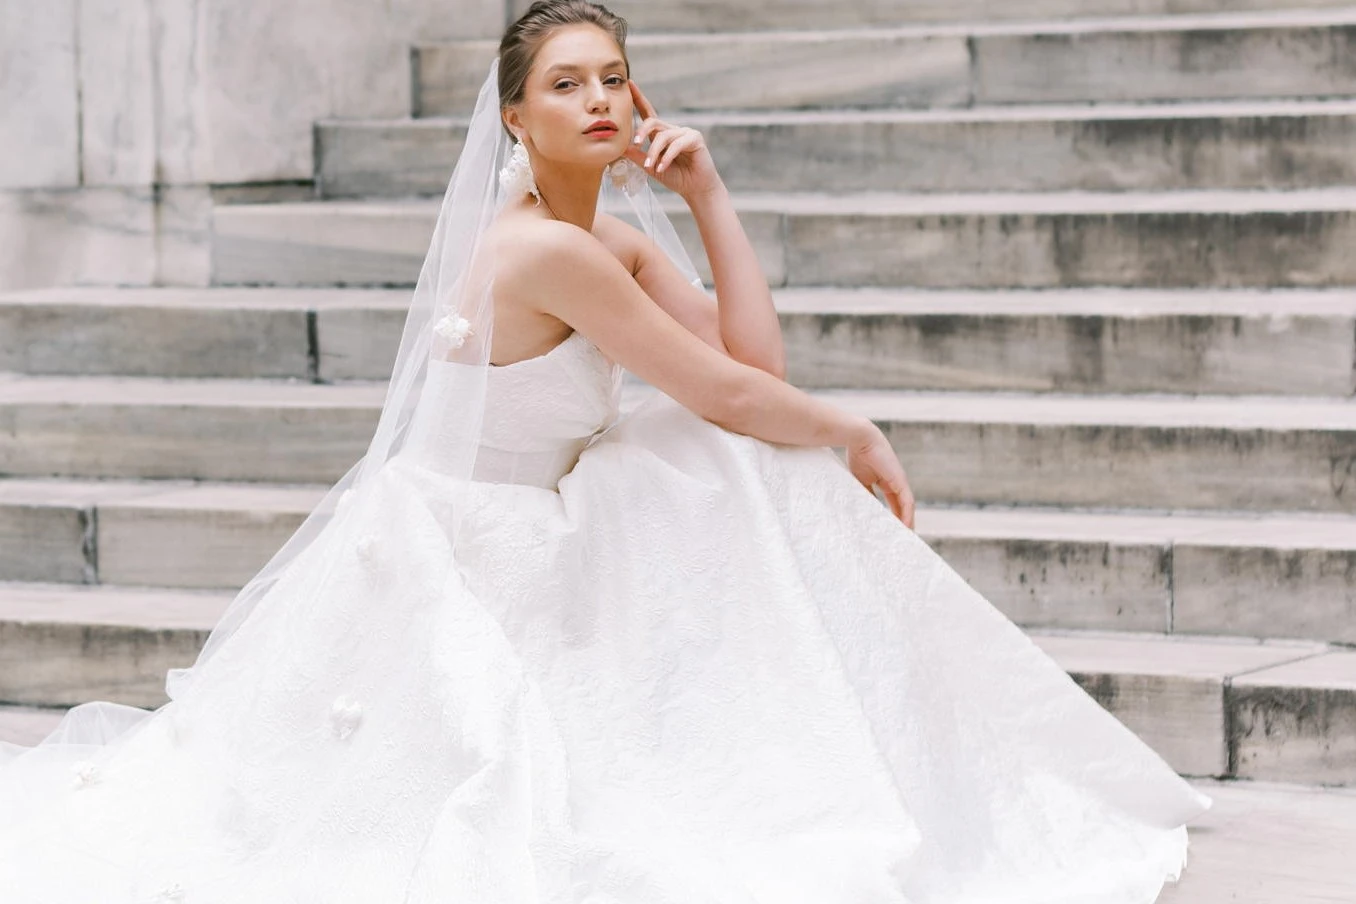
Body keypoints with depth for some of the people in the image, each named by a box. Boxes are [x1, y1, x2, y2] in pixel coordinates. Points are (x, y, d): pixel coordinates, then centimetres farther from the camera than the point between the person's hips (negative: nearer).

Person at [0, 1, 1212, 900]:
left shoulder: (621, 234, 4)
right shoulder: (545, 249, -25)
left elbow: (754, 358, -4)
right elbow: (725, 393, -21)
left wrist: (707, 194, -6)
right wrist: (854, 436, -3)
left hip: (531, 551, 9)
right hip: (451, 568, -9)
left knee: (745, 473, 3)